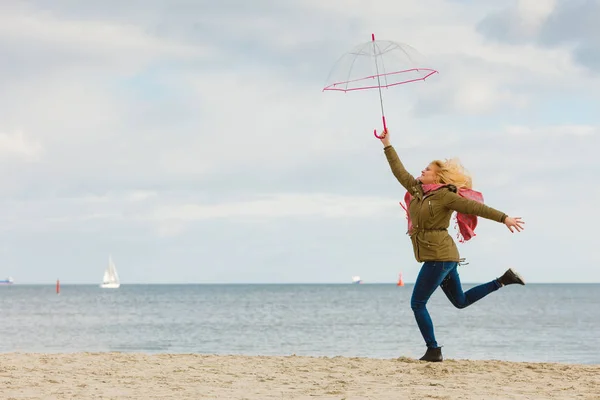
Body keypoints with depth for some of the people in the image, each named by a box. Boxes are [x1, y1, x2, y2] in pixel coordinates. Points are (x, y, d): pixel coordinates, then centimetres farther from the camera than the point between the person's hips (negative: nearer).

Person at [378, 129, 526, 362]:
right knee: (460, 301, 18)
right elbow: (400, 172, 21)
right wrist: (387, 145, 21)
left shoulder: (445, 195, -10)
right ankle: (503, 280, 19)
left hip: (439, 257, -9)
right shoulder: (417, 190, 12)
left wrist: (504, 218, -19)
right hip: (443, 256, 9)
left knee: (417, 303, -7)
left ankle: (433, 351, -3)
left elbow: (475, 207, -14)